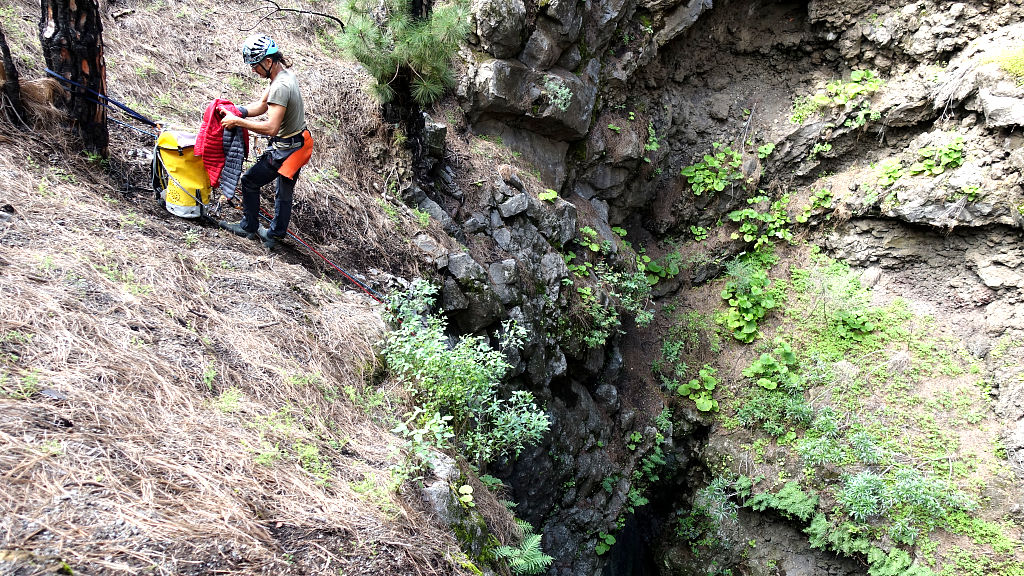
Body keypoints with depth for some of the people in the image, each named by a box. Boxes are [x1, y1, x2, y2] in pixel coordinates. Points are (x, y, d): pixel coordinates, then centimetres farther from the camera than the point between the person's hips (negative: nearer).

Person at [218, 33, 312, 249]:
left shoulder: (280, 87, -29)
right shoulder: (284, 73, 3)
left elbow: (271, 128, -33)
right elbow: (262, 105, 10)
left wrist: (237, 121, -25)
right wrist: (237, 111, -5)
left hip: (284, 151, -10)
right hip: (298, 144, 10)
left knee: (249, 182, 7)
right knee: (284, 194, 22)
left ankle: (249, 227, 24)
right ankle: (275, 236, 38)